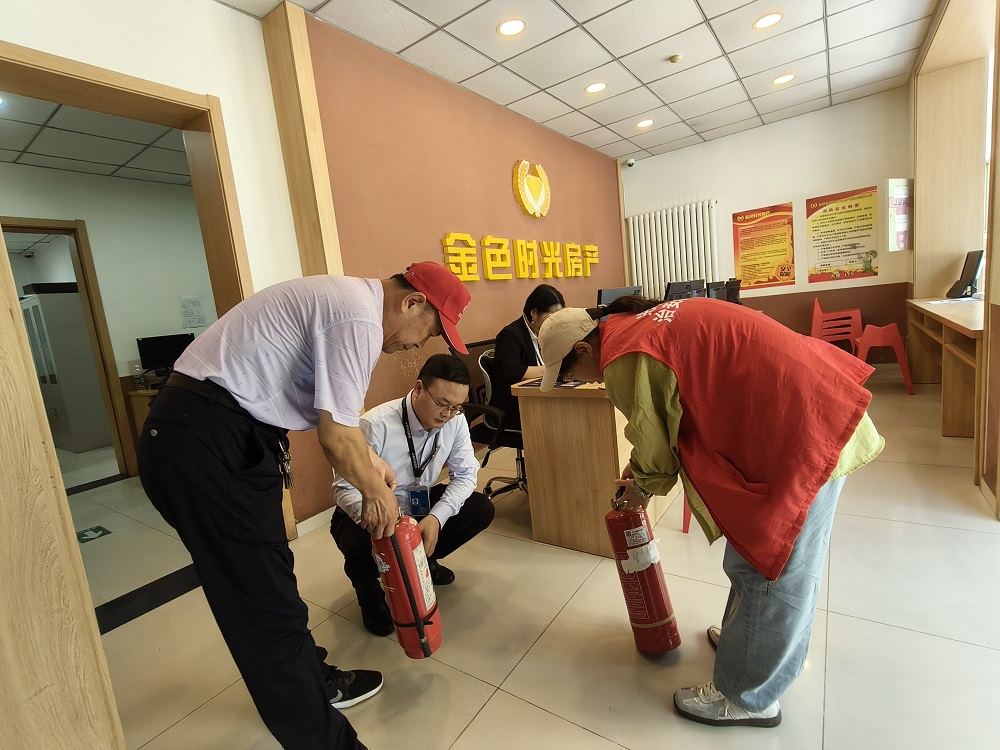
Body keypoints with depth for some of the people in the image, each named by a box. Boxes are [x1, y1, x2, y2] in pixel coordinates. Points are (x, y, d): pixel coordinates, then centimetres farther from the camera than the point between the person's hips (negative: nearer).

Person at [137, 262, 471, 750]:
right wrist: (375, 491, 0)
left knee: (267, 586, 22)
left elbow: (334, 412, 23)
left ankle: (316, 682, 40)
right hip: (206, 448, -11)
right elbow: (335, 436, -17)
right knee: (268, 607, 0)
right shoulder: (359, 316, -18)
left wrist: (370, 462, 24)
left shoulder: (346, 298, 14)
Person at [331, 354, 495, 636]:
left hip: (419, 507, 5)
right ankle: (369, 591, 5)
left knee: (481, 509, -13)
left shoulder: (454, 421, -16)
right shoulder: (376, 425, -31)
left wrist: (436, 517, -27)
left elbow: (465, 473, -12)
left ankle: (422, 561, 14)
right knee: (362, 548, -36)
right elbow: (345, 488, -30)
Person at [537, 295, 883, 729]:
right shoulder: (641, 322, 9)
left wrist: (642, 486, 13)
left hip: (801, 430, -10)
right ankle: (748, 636, 44)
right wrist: (642, 468, 19)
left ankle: (747, 697, 25)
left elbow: (656, 444, -7)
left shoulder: (625, 360, -20)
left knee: (776, 566, 5)